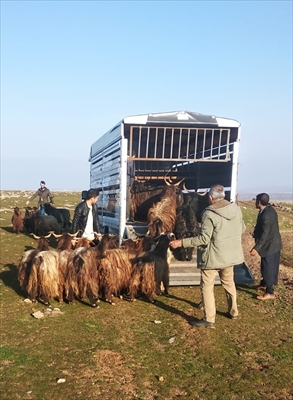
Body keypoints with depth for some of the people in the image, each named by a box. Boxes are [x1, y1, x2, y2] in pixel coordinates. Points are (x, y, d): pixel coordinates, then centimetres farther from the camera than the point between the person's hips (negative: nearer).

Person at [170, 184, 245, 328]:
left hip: (213, 256, -7)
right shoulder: (236, 208, -2)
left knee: (207, 287, 6)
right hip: (231, 254, 7)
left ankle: (209, 319, 10)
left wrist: (181, 242, -20)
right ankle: (233, 311, 39)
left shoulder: (210, 214, -21)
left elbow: (204, 239, -23)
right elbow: (242, 229, 11)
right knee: (229, 282, 25)